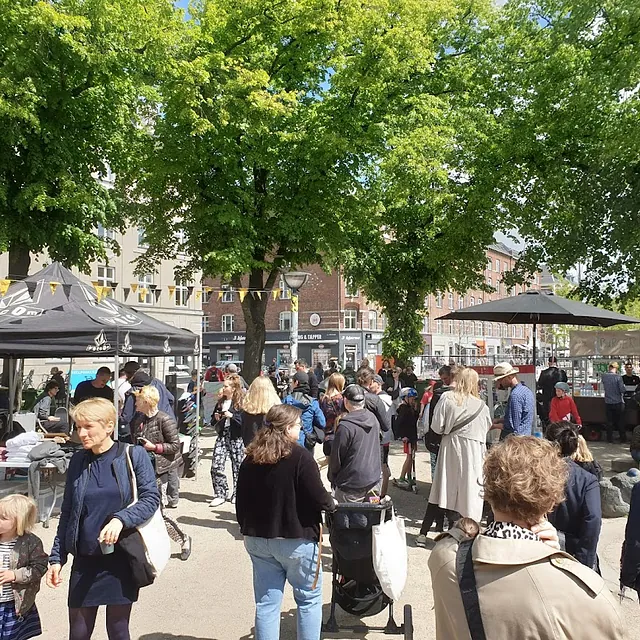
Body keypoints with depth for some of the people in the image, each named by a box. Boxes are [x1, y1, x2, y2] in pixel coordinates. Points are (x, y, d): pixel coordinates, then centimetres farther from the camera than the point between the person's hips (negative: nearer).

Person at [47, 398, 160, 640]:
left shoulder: (133, 455, -7)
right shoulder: (78, 461, 3)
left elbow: (151, 498, -11)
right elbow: (67, 513, 9)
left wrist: (120, 519, -27)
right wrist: (57, 557, 6)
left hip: (121, 559, -3)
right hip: (85, 560, 3)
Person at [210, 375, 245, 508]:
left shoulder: (241, 402, -8)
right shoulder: (221, 402, 11)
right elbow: (214, 420, 23)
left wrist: (232, 416, -20)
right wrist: (216, 418, 1)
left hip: (236, 438, -5)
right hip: (222, 436, 5)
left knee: (237, 467, 7)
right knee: (216, 466, -5)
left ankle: (237, 494, 24)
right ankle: (220, 494, 7)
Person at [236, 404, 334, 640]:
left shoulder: (250, 459, 3)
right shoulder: (300, 456, -16)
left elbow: (241, 502, 9)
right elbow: (319, 498, -16)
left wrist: (247, 528, 21)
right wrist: (331, 504, 5)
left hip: (258, 539, 5)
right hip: (296, 539, -5)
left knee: (266, 603, 13)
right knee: (309, 599, 13)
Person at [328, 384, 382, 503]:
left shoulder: (345, 427, -21)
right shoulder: (373, 419, 0)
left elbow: (337, 457, -11)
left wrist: (332, 477, 5)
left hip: (352, 485, -6)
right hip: (374, 480, 6)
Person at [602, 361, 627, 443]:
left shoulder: (604, 376, -3)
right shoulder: (618, 377, -14)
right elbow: (622, 390, -14)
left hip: (608, 403, 3)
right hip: (618, 402, -3)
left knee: (609, 421, 9)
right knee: (620, 421, 10)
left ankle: (609, 439, 12)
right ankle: (623, 439, 17)